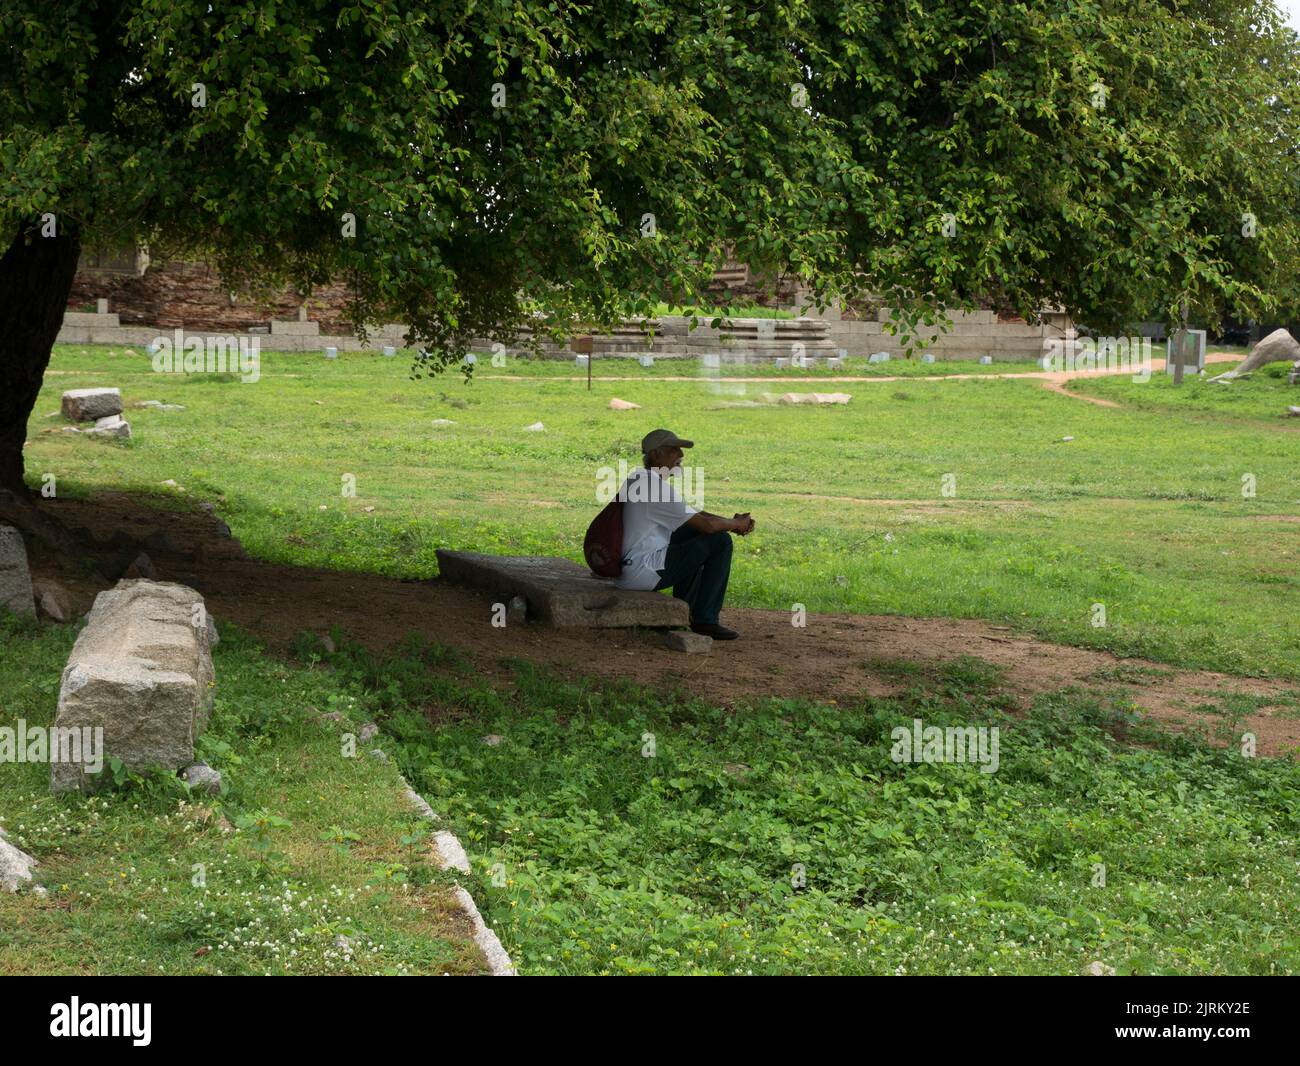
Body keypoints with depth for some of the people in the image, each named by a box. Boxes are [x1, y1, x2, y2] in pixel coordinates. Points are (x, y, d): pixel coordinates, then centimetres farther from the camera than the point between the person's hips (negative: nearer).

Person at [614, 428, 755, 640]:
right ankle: (705, 620, 0)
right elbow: (707, 524, -18)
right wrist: (737, 524, 2)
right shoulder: (656, 486, -17)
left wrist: (732, 522, 8)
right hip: (642, 571, -11)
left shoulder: (639, 478, 16)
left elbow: (694, 514, 22)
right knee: (720, 542, -7)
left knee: (694, 532, 25)